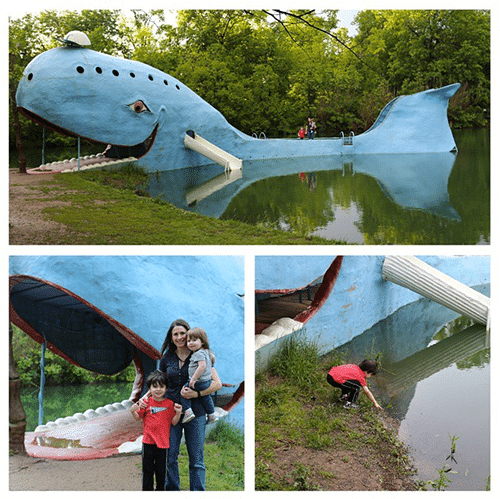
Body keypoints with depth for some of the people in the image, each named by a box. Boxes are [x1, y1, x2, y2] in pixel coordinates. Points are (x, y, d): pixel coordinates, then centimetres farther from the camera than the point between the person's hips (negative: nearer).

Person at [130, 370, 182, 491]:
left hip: (163, 442, 0)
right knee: (148, 469, 9)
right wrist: (133, 411, -14)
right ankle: (147, 490, 22)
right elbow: (138, 418, 6)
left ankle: (160, 490, 25)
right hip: (148, 441, 0)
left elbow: (173, 422, 3)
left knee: (161, 470, 9)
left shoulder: (169, 404, -1)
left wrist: (178, 414, -15)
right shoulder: (146, 402, -1)